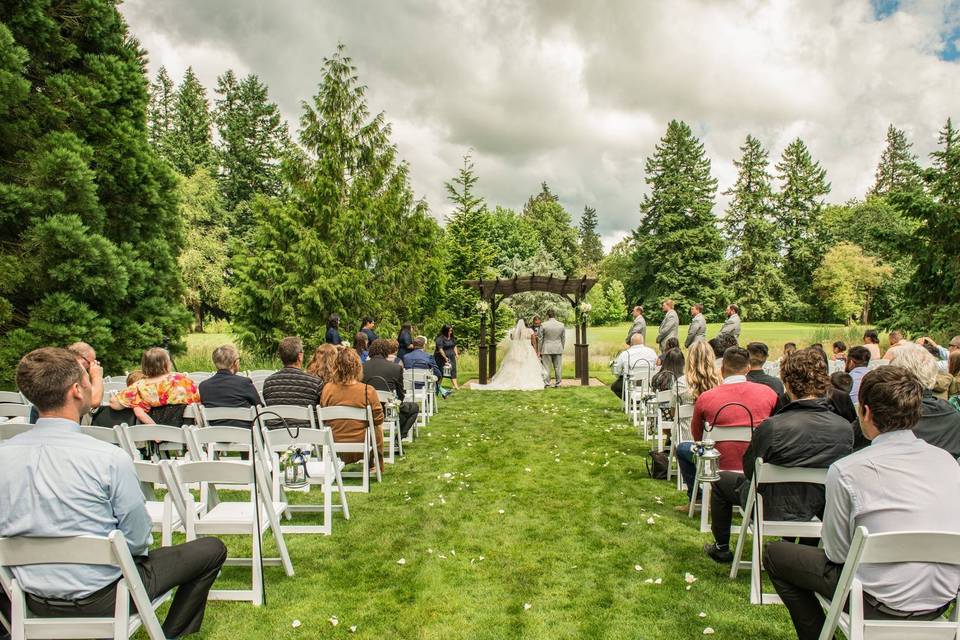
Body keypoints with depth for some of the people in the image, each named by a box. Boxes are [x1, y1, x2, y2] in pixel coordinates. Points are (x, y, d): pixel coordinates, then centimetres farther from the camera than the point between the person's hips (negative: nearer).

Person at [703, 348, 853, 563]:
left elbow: (749, 470, -14)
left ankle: (721, 549, 34)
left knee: (721, 479, 21)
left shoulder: (771, 427, -31)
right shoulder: (845, 428, -18)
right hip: (817, 508, 5)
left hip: (771, 508, -5)